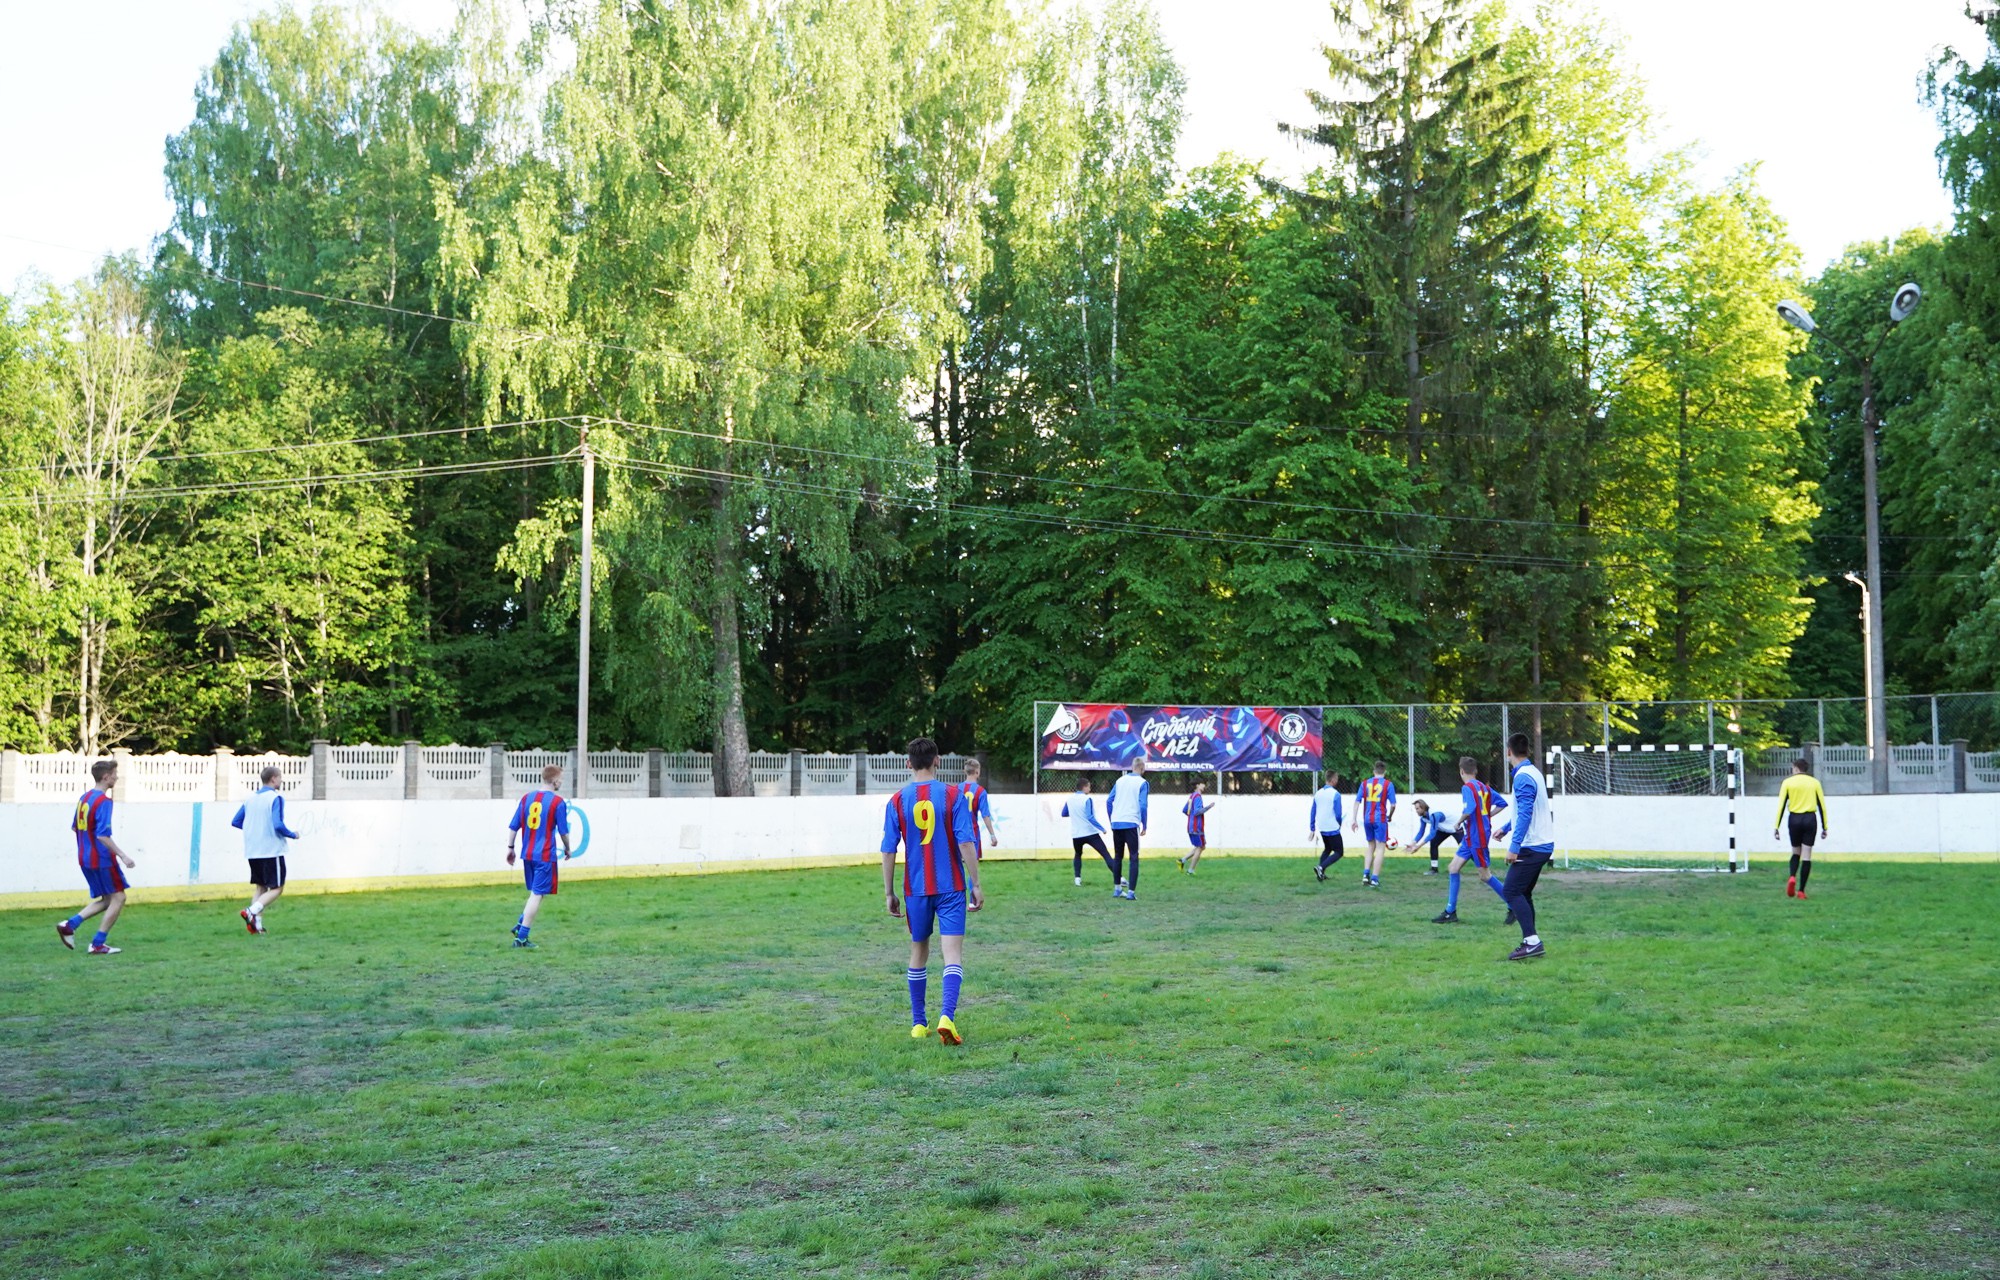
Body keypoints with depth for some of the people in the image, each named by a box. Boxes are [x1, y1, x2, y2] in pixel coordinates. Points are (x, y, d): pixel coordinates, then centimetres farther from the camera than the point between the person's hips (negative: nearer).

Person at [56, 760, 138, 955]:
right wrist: (122, 856, -21)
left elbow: (74, 827, 19)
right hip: (101, 859, -9)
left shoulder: (85, 797, 10)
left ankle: (69, 925, 5)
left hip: (85, 858, 9)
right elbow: (103, 835, -24)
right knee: (118, 897, 2)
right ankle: (98, 944, 2)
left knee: (107, 899, 17)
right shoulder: (103, 801, -17)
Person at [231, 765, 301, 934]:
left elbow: (235, 822, 13)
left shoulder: (250, 799, 10)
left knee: (260, 888, 14)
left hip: (252, 852, 7)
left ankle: (257, 924, 4)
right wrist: (293, 835, -4)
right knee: (277, 889, 1)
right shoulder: (276, 798, -11)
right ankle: (251, 911, -18)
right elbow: (278, 824, -21)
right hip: (272, 851, -7)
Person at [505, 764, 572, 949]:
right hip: (545, 856, -6)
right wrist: (567, 849, 12)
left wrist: (510, 848, 14)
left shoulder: (526, 798, 6)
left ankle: (520, 925, 10)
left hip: (527, 855, 6)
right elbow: (563, 831, -5)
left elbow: (513, 826, 6)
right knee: (537, 895, -1)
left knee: (535, 893, 22)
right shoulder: (558, 802, -9)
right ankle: (521, 937, -4)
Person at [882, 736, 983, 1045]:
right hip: (951, 888, -2)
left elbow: (888, 851, 0)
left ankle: (918, 1024, 21)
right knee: (953, 953, -4)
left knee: (918, 953, 16)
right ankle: (947, 1016, -24)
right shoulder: (953, 796, -5)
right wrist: (975, 885, -5)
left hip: (916, 889, 2)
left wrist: (889, 893, 7)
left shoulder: (897, 801, 0)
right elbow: (966, 843, -10)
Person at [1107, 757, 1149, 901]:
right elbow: (1142, 806, -11)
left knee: (1117, 857, 17)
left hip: (1116, 823, 5)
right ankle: (1131, 892, -9)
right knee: (1134, 858, -1)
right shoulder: (1142, 783, -3)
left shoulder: (1120, 780, 12)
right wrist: (1144, 826, -3)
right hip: (1131, 824, -5)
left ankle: (1117, 889, 23)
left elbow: (1109, 801, 10)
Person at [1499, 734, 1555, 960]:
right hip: (1542, 845, 10)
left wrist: (1514, 847, -26)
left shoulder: (1523, 777, -16)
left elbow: (1525, 814, -24)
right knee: (1523, 893, 13)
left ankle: (1532, 941, -16)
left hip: (1531, 847, -10)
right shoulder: (1533, 772, 15)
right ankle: (1530, 942, 13)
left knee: (1511, 891, -10)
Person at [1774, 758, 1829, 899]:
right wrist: (1824, 827, 10)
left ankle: (1792, 877, -10)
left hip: (1794, 819, 0)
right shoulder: (1814, 782, 6)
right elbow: (1822, 806, 5)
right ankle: (1801, 891, -2)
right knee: (1806, 855, 2)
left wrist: (1776, 827, 0)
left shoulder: (1788, 782, 2)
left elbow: (1781, 805, -2)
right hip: (1810, 819, 0)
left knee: (1796, 852, 17)